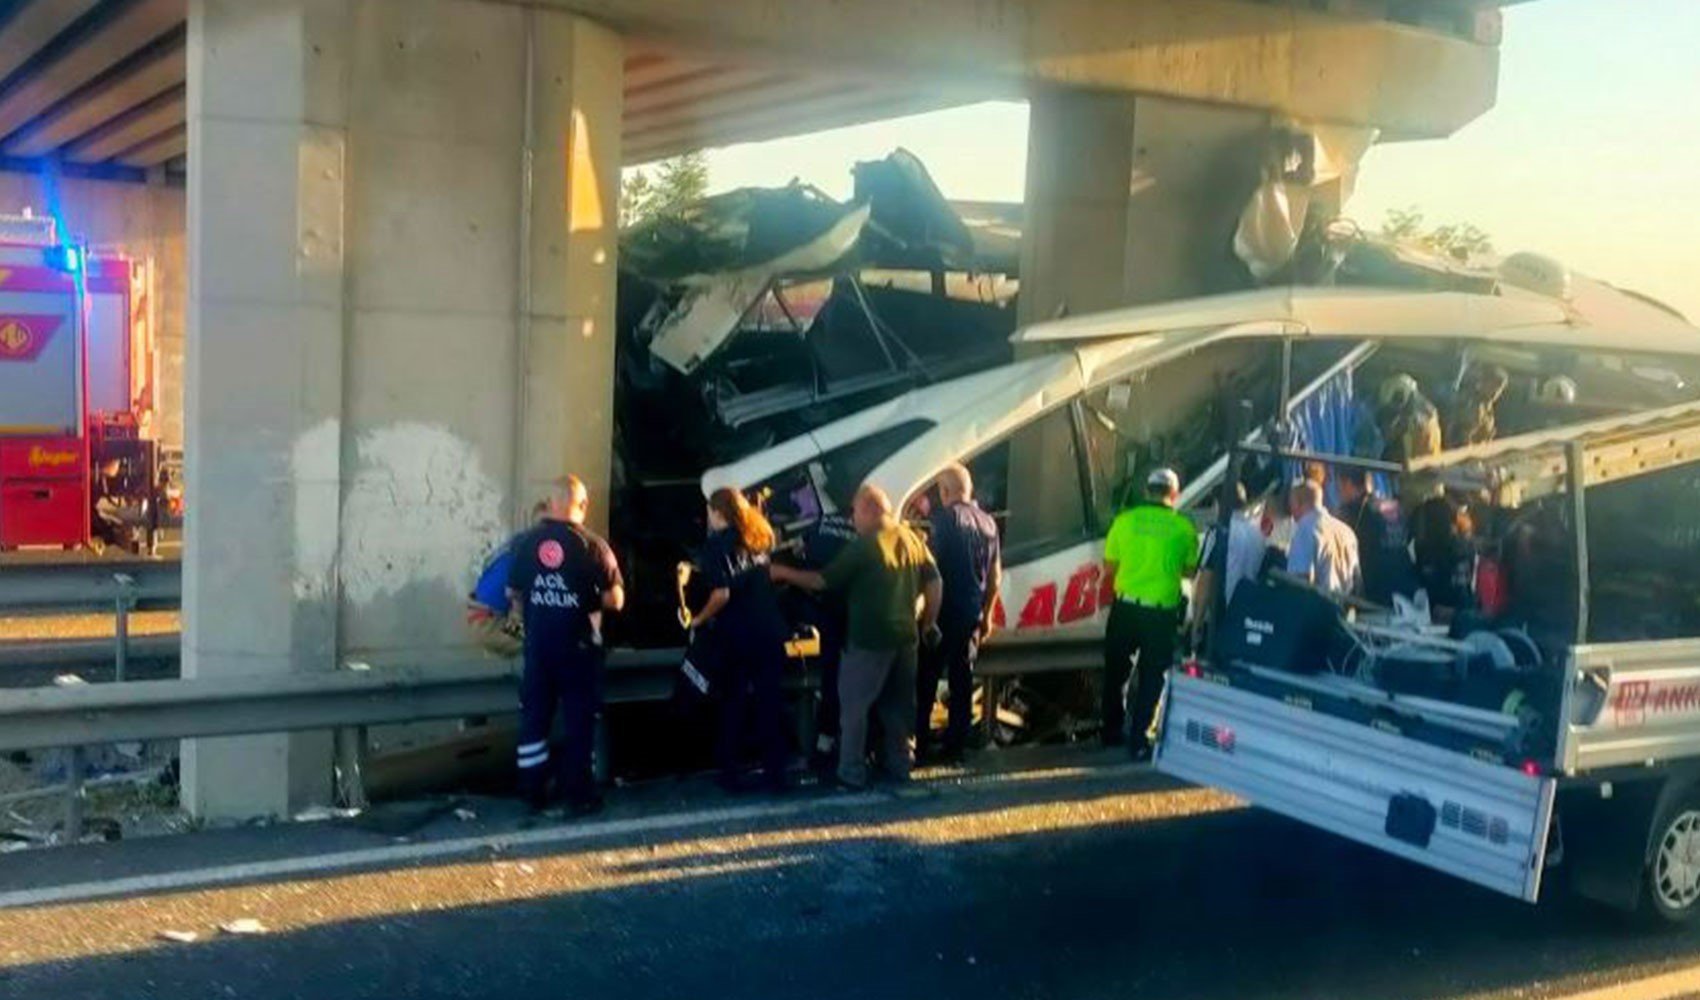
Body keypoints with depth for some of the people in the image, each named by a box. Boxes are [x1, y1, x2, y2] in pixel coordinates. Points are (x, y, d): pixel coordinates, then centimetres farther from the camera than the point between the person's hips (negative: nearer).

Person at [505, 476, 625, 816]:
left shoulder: (527, 542, -1)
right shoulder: (592, 545, -11)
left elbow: (512, 592, 8)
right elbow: (615, 600, -11)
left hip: (538, 644, 3)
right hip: (578, 645, -3)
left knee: (534, 717, 12)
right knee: (580, 721, 6)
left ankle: (533, 792, 18)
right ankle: (579, 794, 9)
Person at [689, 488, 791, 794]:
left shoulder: (716, 544, -8)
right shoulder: (759, 536, 9)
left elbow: (721, 595, -17)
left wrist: (699, 620, -3)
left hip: (736, 636, -4)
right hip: (770, 632, 4)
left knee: (733, 705, 8)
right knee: (771, 702, 10)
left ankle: (732, 774, 12)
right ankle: (775, 772, 12)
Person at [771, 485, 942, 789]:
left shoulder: (864, 545, -13)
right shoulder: (912, 540, 6)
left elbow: (824, 581, -10)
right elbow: (934, 583, 8)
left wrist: (784, 573, 0)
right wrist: (928, 623, 16)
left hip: (869, 639, -7)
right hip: (905, 636, 7)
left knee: (854, 706, 2)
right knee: (898, 704, 18)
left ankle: (852, 773, 3)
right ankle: (899, 765, 24)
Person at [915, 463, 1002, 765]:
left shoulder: (946, 517, -9)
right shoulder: (988, 523, 10)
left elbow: (931, 558, -18)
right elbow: (995, 575, 14)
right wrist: (987, 614, 20)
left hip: (943, 611, -6)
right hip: (972, 614, 6)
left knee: (926, 679, 1)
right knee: (962, 680, 11)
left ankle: (921, 746, -1)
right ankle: (955, 747, 13)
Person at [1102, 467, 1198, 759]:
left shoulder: (1125, 520, -2)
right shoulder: (1183, 527, -4)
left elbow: (1110, 568, 3)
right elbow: (1190, 570, 3)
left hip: (1126, 606, 2)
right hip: (1162, 611, -2)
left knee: (1116, 672, 17)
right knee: (1151, 677, 8)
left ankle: (1112, 732, 26)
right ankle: (1139, 740, 6)